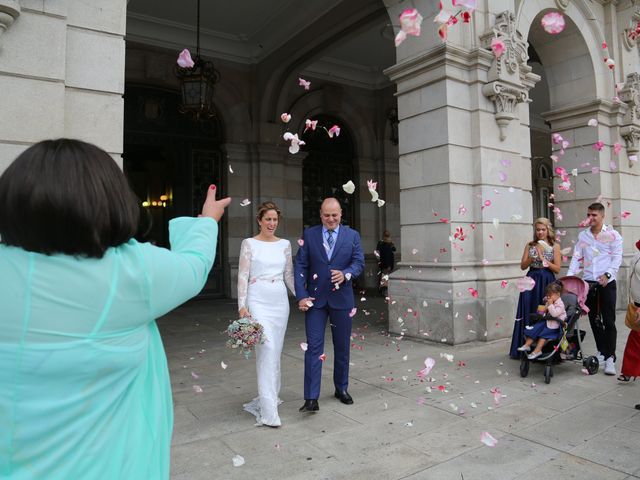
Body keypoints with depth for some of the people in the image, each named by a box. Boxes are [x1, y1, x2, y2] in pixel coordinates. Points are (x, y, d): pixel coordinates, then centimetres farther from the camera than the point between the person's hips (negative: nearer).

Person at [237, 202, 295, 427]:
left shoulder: (285, 244, 10)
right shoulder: (249, 244, -1)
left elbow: (289, 275, 14)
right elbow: (242, 276, -4)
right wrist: (242, 305, -11)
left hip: (280, 301, 5)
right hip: (258, 301, -4)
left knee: (276, 351, 10)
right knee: (267, 349, -14)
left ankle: (269, 395, 28)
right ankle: (268, 410, -10)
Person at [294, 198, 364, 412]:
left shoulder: (352, 235, 3)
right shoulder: (309, 234, 1)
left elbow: (359, 262, -2)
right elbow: (300, 266, -2)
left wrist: (346, 274, -24)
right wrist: (301, 296, -11)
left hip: (341, 298, 1)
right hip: (315, 298, -1)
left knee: (342, 347, 13)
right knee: (314, 347, -5)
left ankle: (341, 388, 31)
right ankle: (311, 399, -1)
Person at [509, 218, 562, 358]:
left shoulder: (555, 246, 4)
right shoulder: (530, 245, 9)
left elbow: (557, 268, -2)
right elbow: (523, 266, 5)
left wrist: (543, 259, -12)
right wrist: (532, 257, -11)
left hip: (547, 282, -2)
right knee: (530, 314, 1)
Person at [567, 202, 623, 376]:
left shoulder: (612, 235, 0)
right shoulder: (582, 235, 10)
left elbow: (617, 257, -5)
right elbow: (576, 257, 6)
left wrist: (608, 274, -20)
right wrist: (569, 277, -6)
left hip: (607, 283, -4)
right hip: (588, 282, 4)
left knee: (609, 321, -4)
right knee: (594, 320, 11)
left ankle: (610, 358, 0)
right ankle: (601, 351, 24)